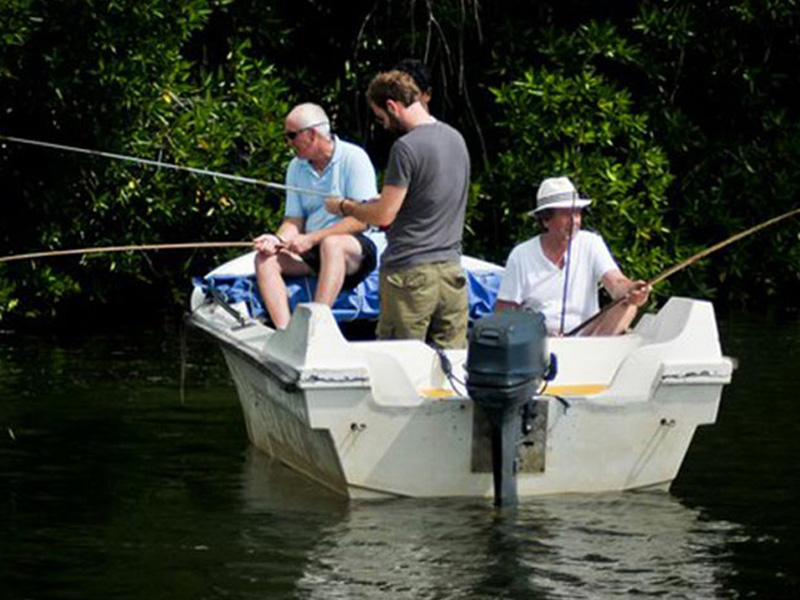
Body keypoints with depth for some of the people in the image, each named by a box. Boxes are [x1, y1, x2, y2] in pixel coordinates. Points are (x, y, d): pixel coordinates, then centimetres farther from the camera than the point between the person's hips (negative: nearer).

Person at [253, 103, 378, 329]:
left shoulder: (353, 158, -10)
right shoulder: (296, 168, 11)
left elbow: (361, 221, -16)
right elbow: (294, 219, 12)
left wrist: (312, 238, -19)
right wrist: (279, 239, -11)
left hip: (356, 249, -6)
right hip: (312, 250, 6)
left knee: (331, 244, -38)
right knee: (265, 258, -17)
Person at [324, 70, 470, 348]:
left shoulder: (406, 147, -14)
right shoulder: (456, 138, 11)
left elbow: (383, 216, -13)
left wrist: (343, 207, 3)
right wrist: (385, 199, 23)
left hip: (411, 272, -7)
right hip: (451, 270, 7)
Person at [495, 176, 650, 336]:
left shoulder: (591, 243, 3)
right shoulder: (521, 255, 1)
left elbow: (615, 282, -13)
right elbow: (502, 310, 2)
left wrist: (630, 291, -39)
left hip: (587, 335, 1)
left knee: (629, 306, -26)